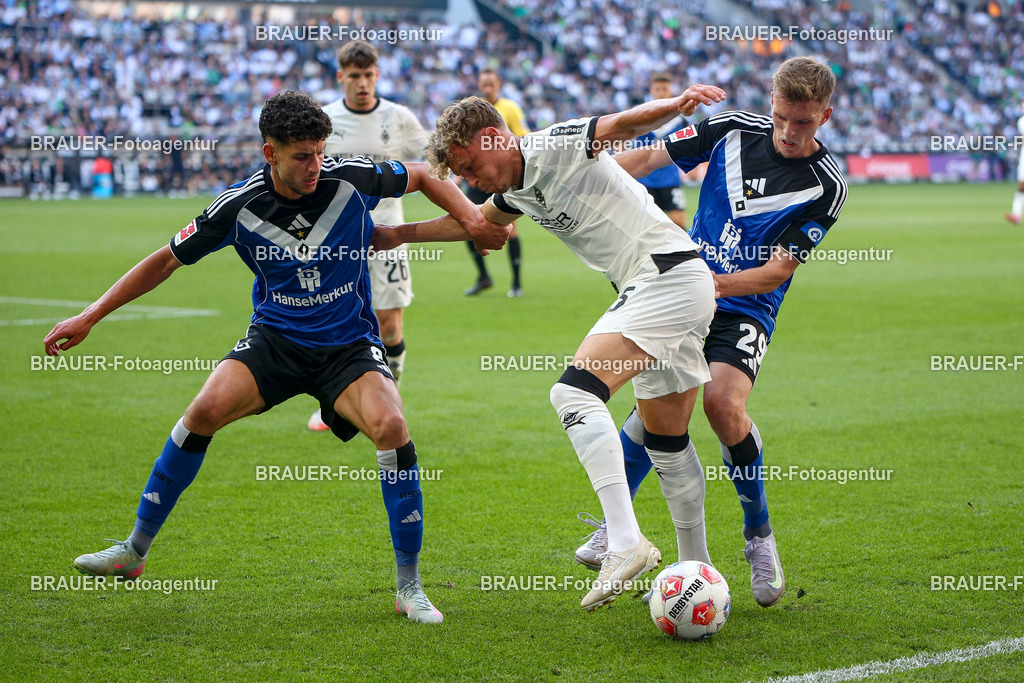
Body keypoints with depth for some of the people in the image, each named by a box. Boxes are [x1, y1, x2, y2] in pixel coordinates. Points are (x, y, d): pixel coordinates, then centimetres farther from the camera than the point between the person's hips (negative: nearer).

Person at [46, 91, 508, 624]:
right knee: (206, 409, -23)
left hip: (349, 345, -1)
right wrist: (89, 317, -2)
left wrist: (469, 216, -9)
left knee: (390, 426, -27)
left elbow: (420, 176, 7)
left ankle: (409, 585, -13)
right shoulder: (240, 206, -12)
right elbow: (166, 261, 0)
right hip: (275, 339, 1)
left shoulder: (354, 179, -14)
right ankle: (135, 551, -6)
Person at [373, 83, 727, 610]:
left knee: (574, 393, -22)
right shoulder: (517, 190, 16)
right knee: (667, 442, 15)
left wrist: (675, 106, -44)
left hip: (668, 275, -10)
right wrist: (402, 234, 38)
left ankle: (626, 542, -31)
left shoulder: (558, 146, -11)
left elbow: (628, 122, -24)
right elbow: (476, 221, 35)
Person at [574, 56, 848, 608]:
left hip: (746, 309, -3)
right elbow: (648, 157, 6)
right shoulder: (734, 129, -4)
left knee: (724, 402, -25)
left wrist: (717, 283, -28)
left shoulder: (826, 186, -12)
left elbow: (778, 270, -14)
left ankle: (759, 536, -5)